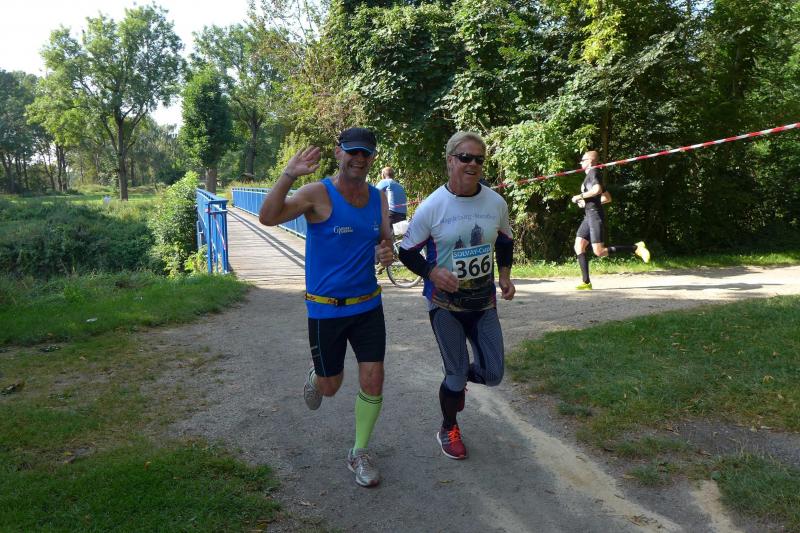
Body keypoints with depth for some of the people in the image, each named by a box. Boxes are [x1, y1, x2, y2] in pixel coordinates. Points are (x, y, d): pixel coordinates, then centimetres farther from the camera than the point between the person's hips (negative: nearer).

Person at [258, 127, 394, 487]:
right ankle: (315, 377, 49)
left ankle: (359, 454, 24)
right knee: (330, 386, 10)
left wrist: (386, 253, -15)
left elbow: (386, 240, 9)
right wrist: (288, 175, -41)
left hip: (368, 304, 4)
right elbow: (268, 217, -28)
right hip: (326, 308, -4)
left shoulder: (379, 198, 3)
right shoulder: (318, 194, -15)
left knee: (373, 381, 2)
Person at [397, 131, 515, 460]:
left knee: (493, 375, 6)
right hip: (445, 305, -4)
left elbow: (505, 242, 14)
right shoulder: (431, 207, -14)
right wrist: (432, 273, -23)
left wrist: (504, 274, -1)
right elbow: (407, 252, -6)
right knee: (457, 374, 4)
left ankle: (457, 378, 42)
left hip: (484, 301, 4)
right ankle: (448, 430, 33)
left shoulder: (496, 203, -3)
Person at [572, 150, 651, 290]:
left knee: (599, 252, -14)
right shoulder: (591, 175, 23)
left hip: (595, 215, -10)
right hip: (589, 216, 10)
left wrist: (580, 197, -15)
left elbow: (598, 190, -26)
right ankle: (586, 282, -1)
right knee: (578, 247, 2)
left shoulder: (593, 172, -5)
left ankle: (636, 248, -8)